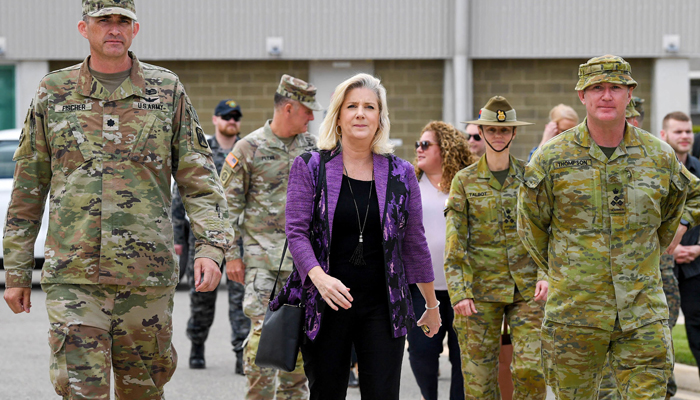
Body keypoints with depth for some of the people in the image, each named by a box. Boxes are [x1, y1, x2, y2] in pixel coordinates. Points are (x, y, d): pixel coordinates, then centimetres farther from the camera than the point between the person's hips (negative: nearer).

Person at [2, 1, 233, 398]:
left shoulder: (167, 90, 7)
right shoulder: (53, 93, 8)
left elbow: (199, 177, 6)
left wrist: (211, 246, -8)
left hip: (147, 273, 1)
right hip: (72, 273, 0)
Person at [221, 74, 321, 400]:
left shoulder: (312, 148, 9)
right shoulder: (249, 148, -5)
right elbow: (228, 203, -3)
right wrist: (231, 254, -6)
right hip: (263, 255, -4)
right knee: (263, 330, -11)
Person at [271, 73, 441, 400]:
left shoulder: (400, 174, 8)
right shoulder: (309, 168, 2)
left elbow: (415, 244, 14)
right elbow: (296, 232, -5)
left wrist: (432, 305, 19)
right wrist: (319, 278, -23)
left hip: (382, 309, 1)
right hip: (324, 307, -1)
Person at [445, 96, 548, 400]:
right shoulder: (465, 180, 5)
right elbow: (455, 243, 0)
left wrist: (546, 275, -5)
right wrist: (459, 292, -9)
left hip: (527, 288, 1)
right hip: (481, 290, -1)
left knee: (531, 369, -11)